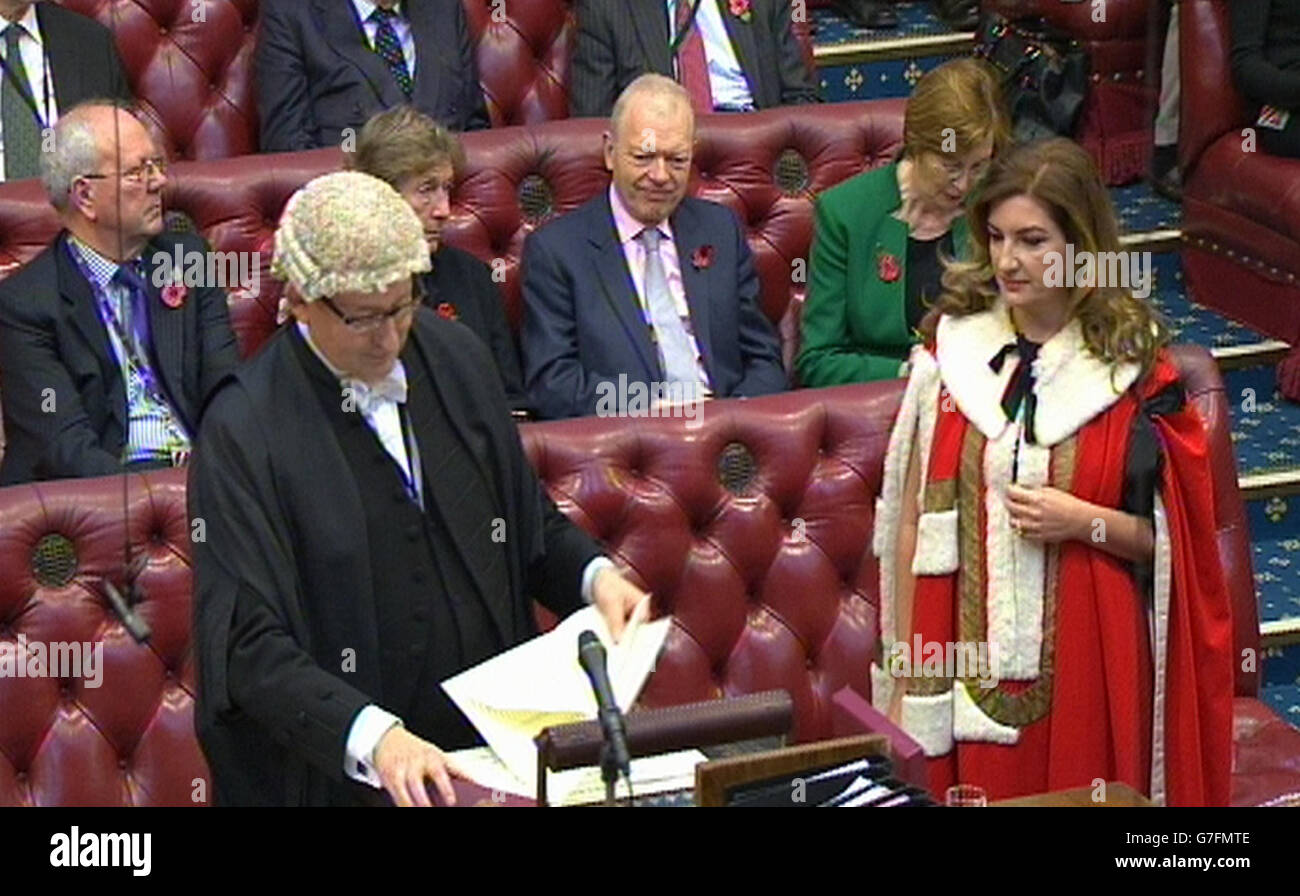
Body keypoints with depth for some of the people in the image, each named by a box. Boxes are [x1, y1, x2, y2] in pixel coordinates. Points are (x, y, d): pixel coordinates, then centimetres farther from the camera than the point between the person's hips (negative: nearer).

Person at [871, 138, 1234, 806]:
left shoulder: (1133, 368, -3)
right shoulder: (950, 351, 1)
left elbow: (1171, 538, 3)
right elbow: (912, 519, 2)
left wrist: (1087, 522, -16)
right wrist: (903, 677, 0)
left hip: (1085, 664, -1)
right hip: (967, 661, 1)